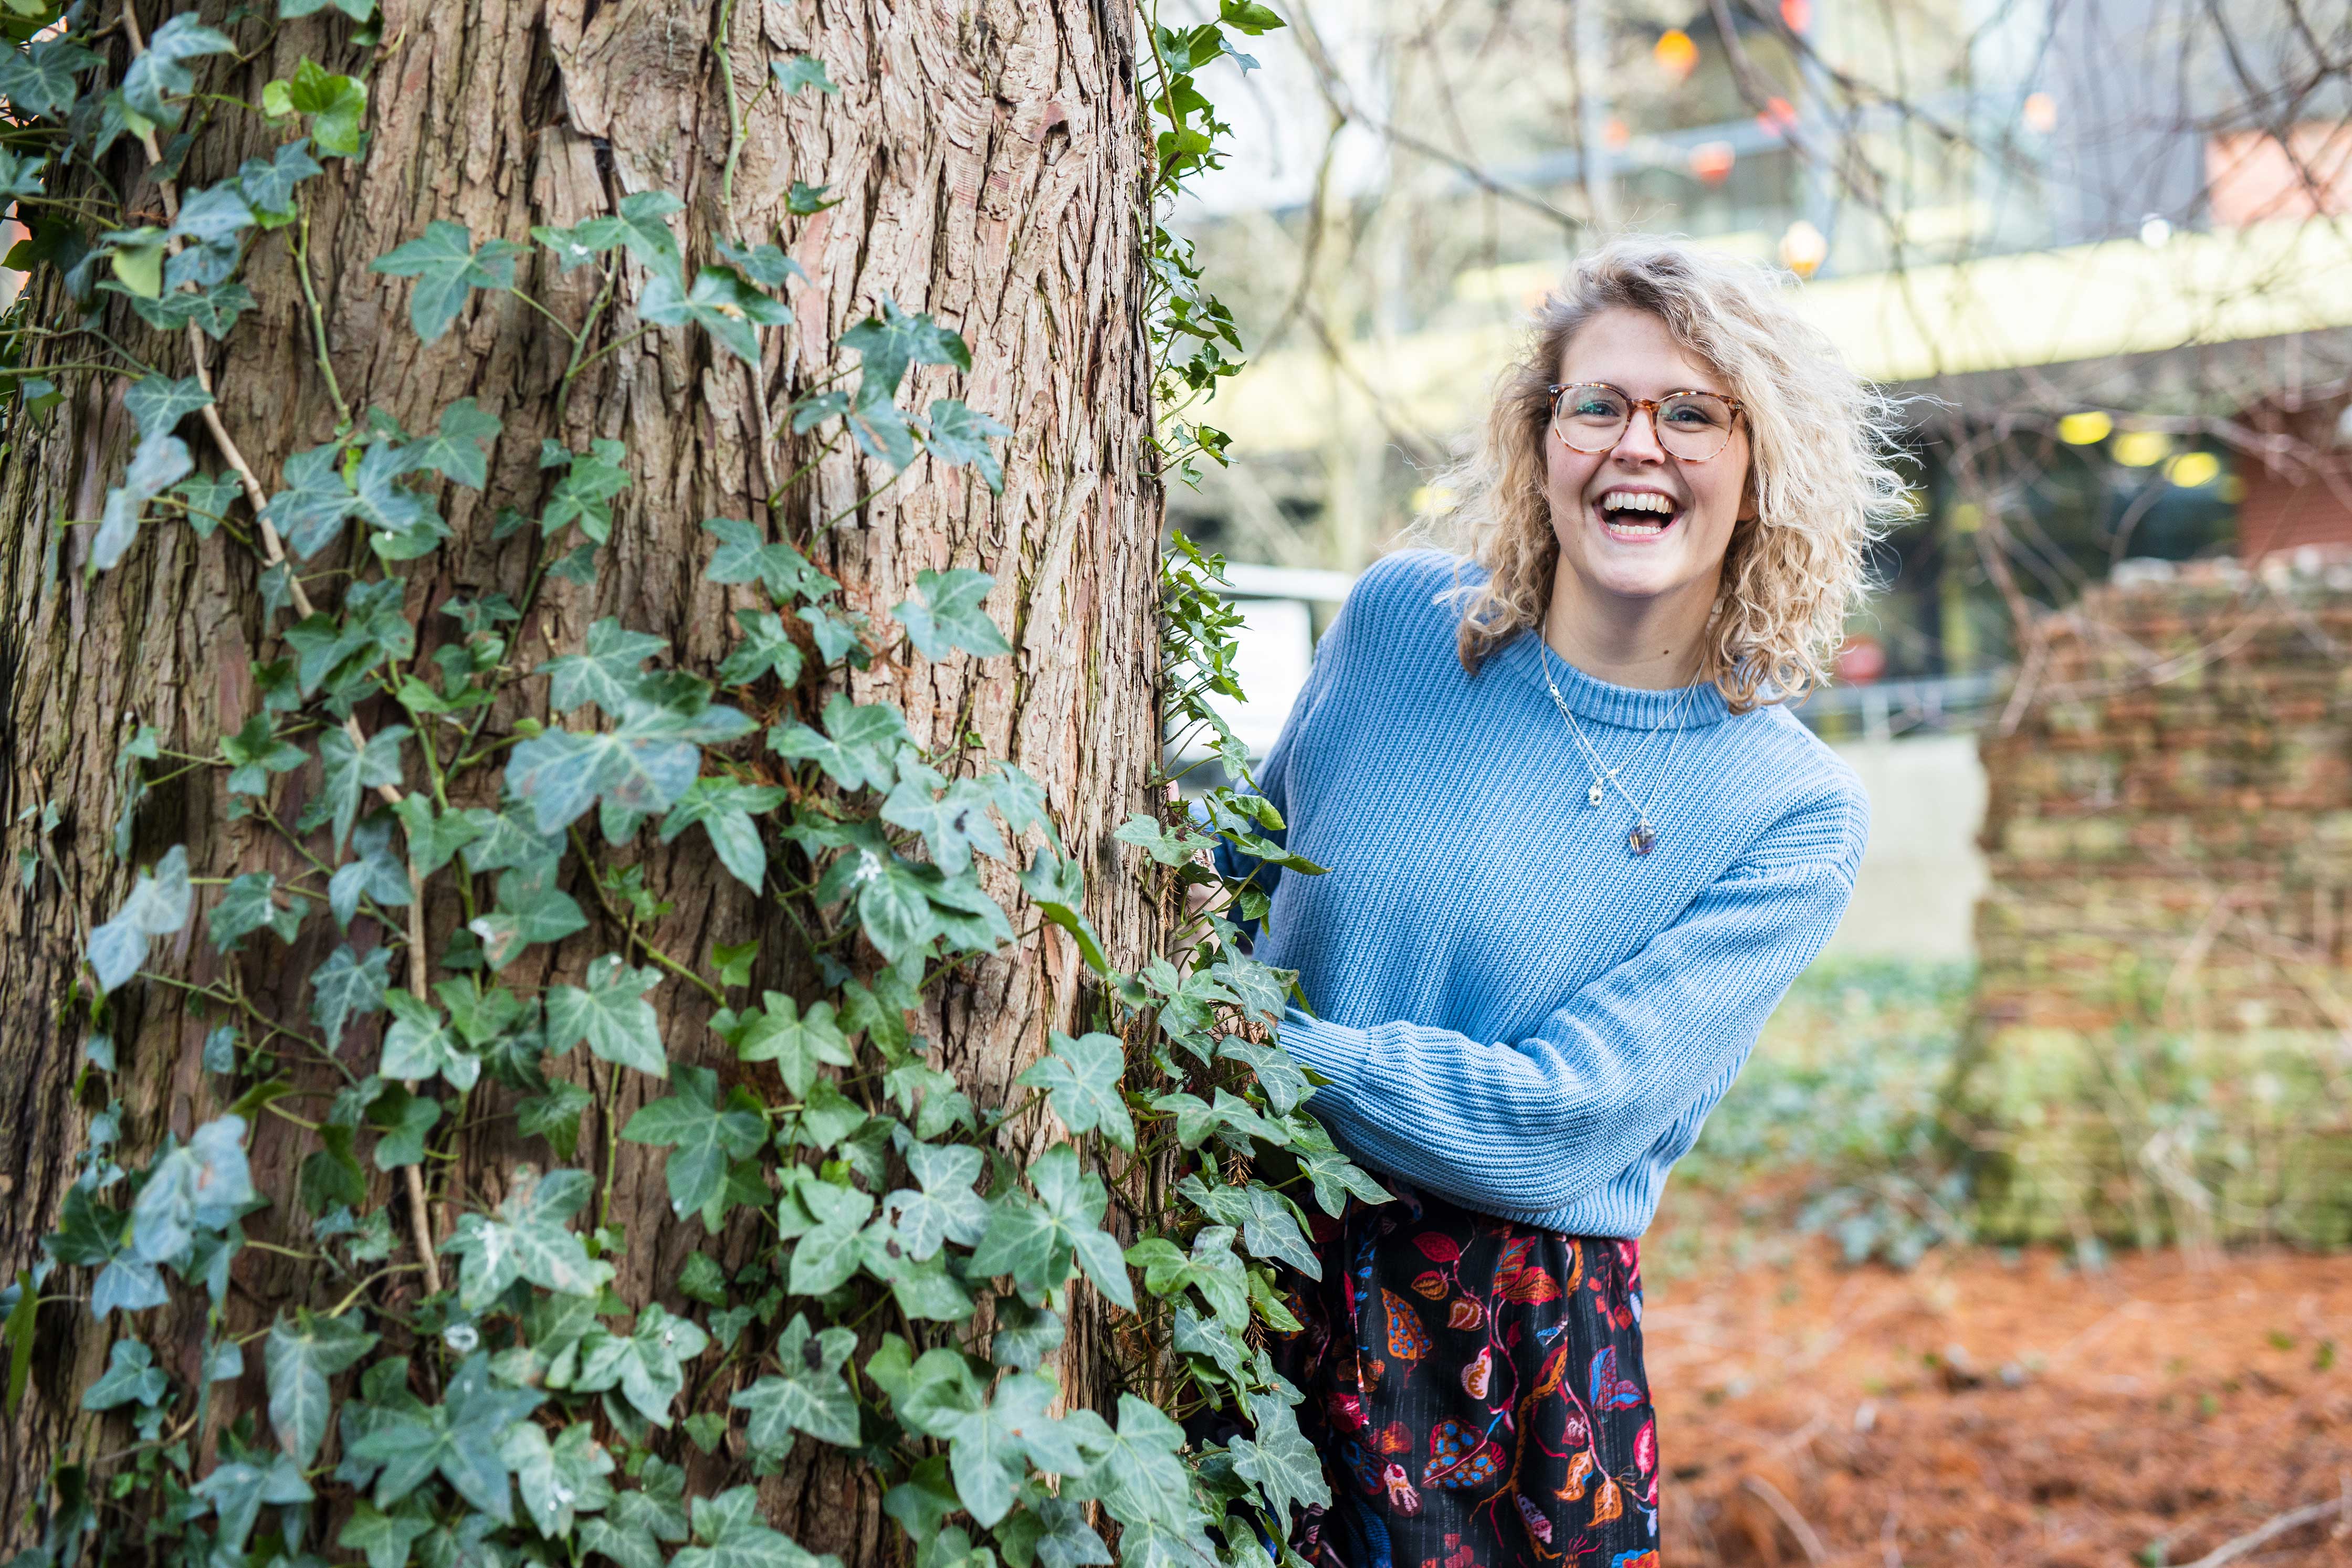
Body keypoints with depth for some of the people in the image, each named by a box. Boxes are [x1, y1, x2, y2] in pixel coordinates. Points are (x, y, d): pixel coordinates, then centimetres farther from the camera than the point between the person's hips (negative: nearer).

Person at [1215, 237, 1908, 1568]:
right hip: (1266, 1273, 2)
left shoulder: (1795, 814, -9)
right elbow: (1249, 858, 17)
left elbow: (1558, 1122, -18)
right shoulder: (1402, 620, -1)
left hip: (1527, 1355, -2)